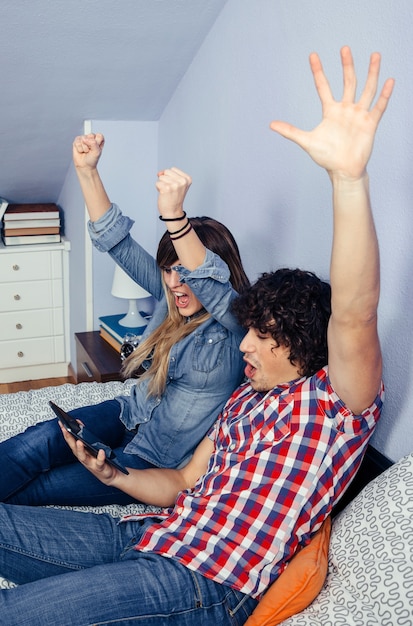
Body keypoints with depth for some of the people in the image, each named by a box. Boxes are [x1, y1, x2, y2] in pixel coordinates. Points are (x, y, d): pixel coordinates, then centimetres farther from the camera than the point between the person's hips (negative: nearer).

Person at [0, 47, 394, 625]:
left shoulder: (335, 403, -6)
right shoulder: (245, 400, 21)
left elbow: (353, 316, -29)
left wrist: (348, 175, -43)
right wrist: (112, 476, 4)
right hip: (146, 535, 9)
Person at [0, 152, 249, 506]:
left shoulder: (236, 322, -18)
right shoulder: (173, 297, 0)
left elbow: (209, 281, -42)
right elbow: (116, 240, -4)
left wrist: (173, 214, -57)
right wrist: (87, 170, -15)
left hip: (163, 463, -5)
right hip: (131, 416, 6)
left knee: (35, 488, -15)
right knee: (43, 439, -23)